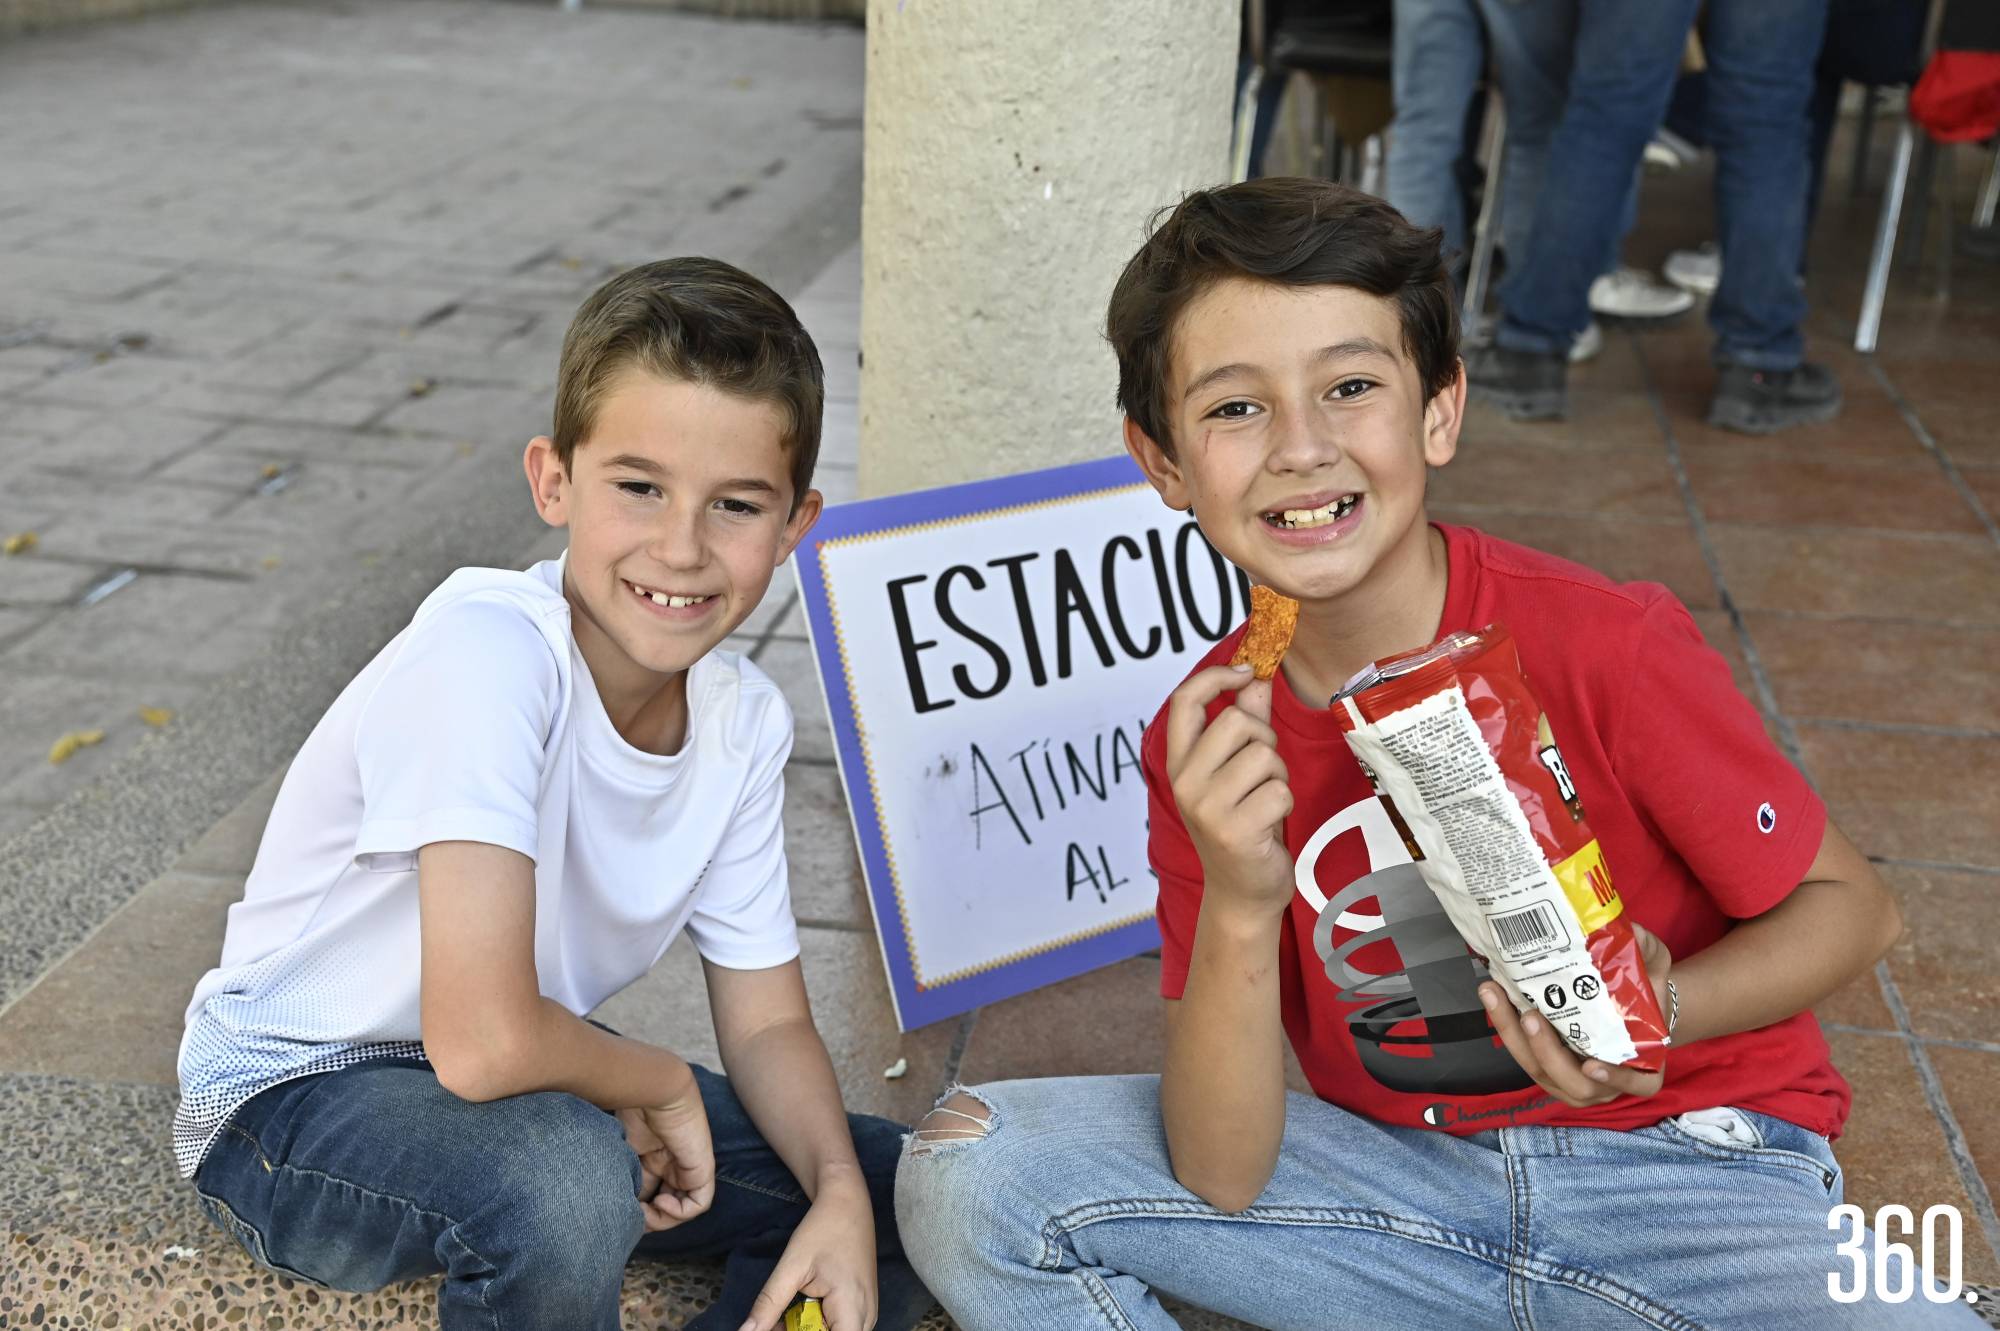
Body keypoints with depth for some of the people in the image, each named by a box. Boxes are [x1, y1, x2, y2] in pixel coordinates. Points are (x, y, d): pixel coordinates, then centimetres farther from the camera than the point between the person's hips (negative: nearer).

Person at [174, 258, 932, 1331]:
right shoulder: (487, 651, -30)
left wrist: (840, 1195, -17)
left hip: (534, 1077, 7)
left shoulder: (744, 722, -8)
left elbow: (767, 1021, 1)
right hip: (292, 1100, -6)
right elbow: (485, 1044, -37)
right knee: (562, 1174, -37)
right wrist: (663, 1085, -17)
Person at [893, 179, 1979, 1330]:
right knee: (969, 1171, -14)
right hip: (1402, 1176, 2)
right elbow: (1221, 1174, -10)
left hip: (1687, 1176, -1)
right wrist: (1239, 907, -27)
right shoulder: (1207, 743, -8)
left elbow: (1852, 906, -4)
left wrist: (1664, 1013, -24)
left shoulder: (1607, 646, -19)